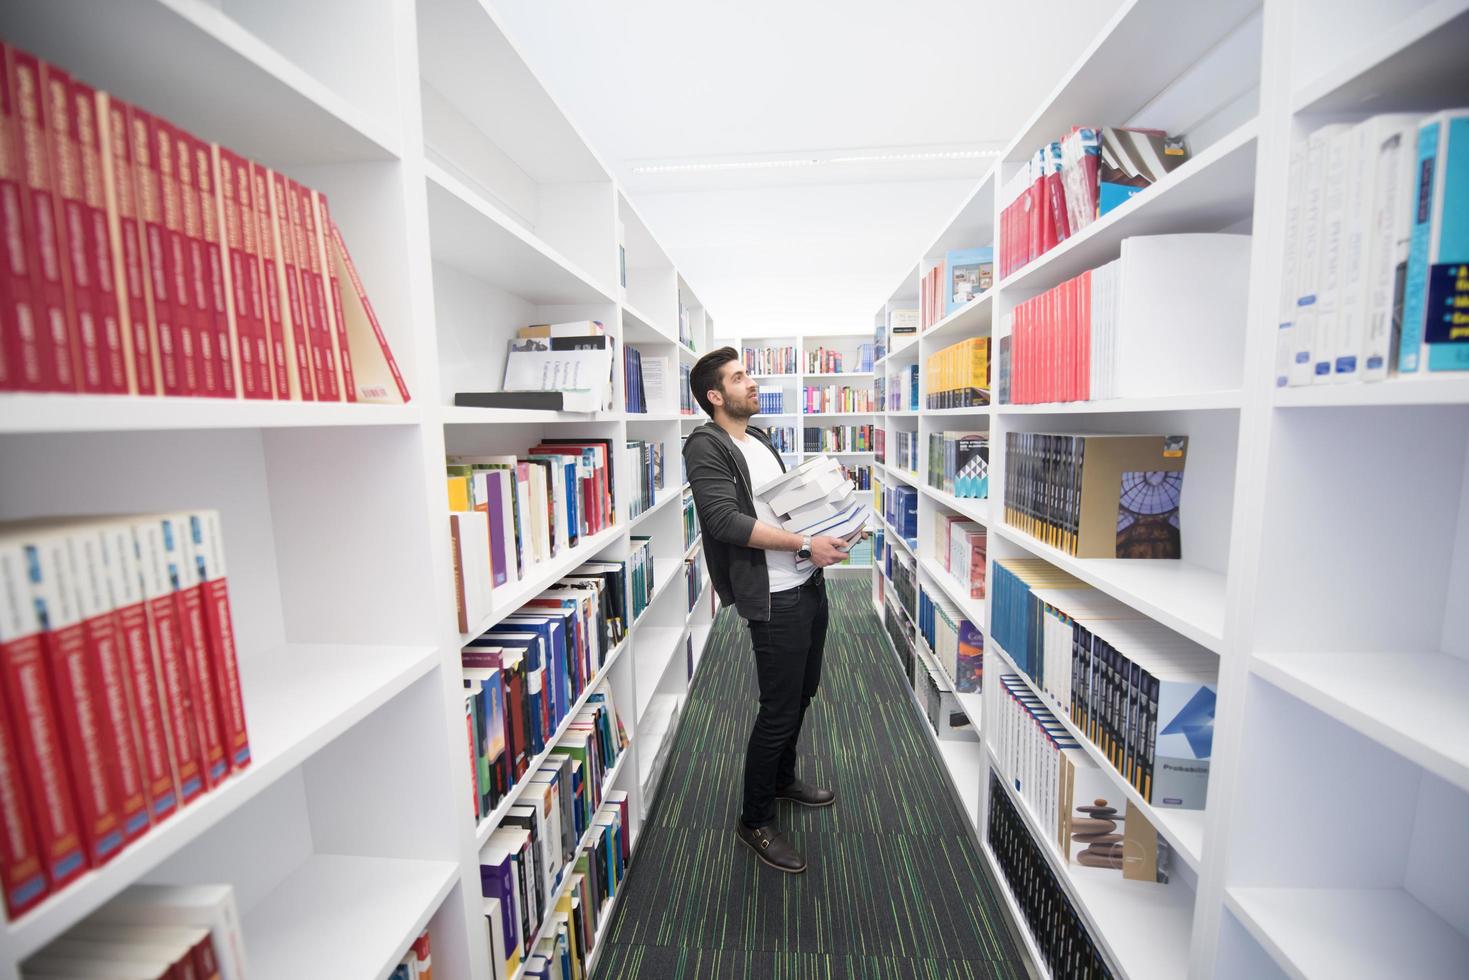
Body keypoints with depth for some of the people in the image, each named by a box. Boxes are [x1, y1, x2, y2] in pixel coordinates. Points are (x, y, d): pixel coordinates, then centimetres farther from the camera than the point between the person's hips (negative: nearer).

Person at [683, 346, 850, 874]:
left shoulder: (759, 437, 14)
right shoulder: (706, 446, -13)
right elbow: (726, 520, -25)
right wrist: (804, 544, -25)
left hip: (809, 584, 9)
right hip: (774, 597, -9)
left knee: (802, 694, 22)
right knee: (778, 711, 2)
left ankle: (783, 779, 46)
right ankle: (755, 820, 24)